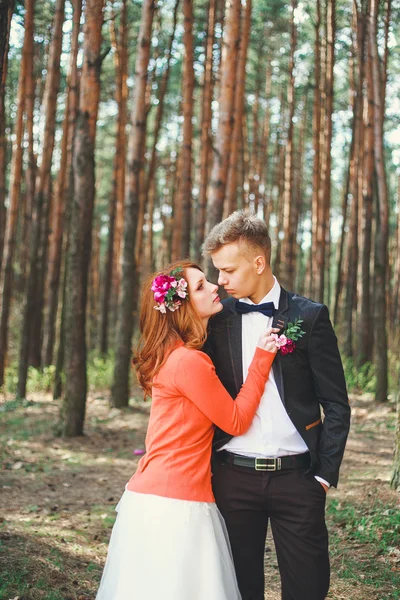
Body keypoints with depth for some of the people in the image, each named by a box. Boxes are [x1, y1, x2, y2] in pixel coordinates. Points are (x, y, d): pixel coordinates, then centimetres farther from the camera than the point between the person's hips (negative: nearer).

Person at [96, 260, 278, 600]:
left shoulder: (174, 355, 11)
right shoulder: (189, 361, -18)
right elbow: (236, 422, -9)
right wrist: (262, 358, -7)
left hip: (154, 495, 9)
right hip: (175, 506, -9)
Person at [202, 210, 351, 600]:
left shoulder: (309, 316, -2)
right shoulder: (217, 319, 5)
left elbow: (336, 405, -1)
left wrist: (325, 473, -5)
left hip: (296, 476, -2)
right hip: (234, 476, 2)